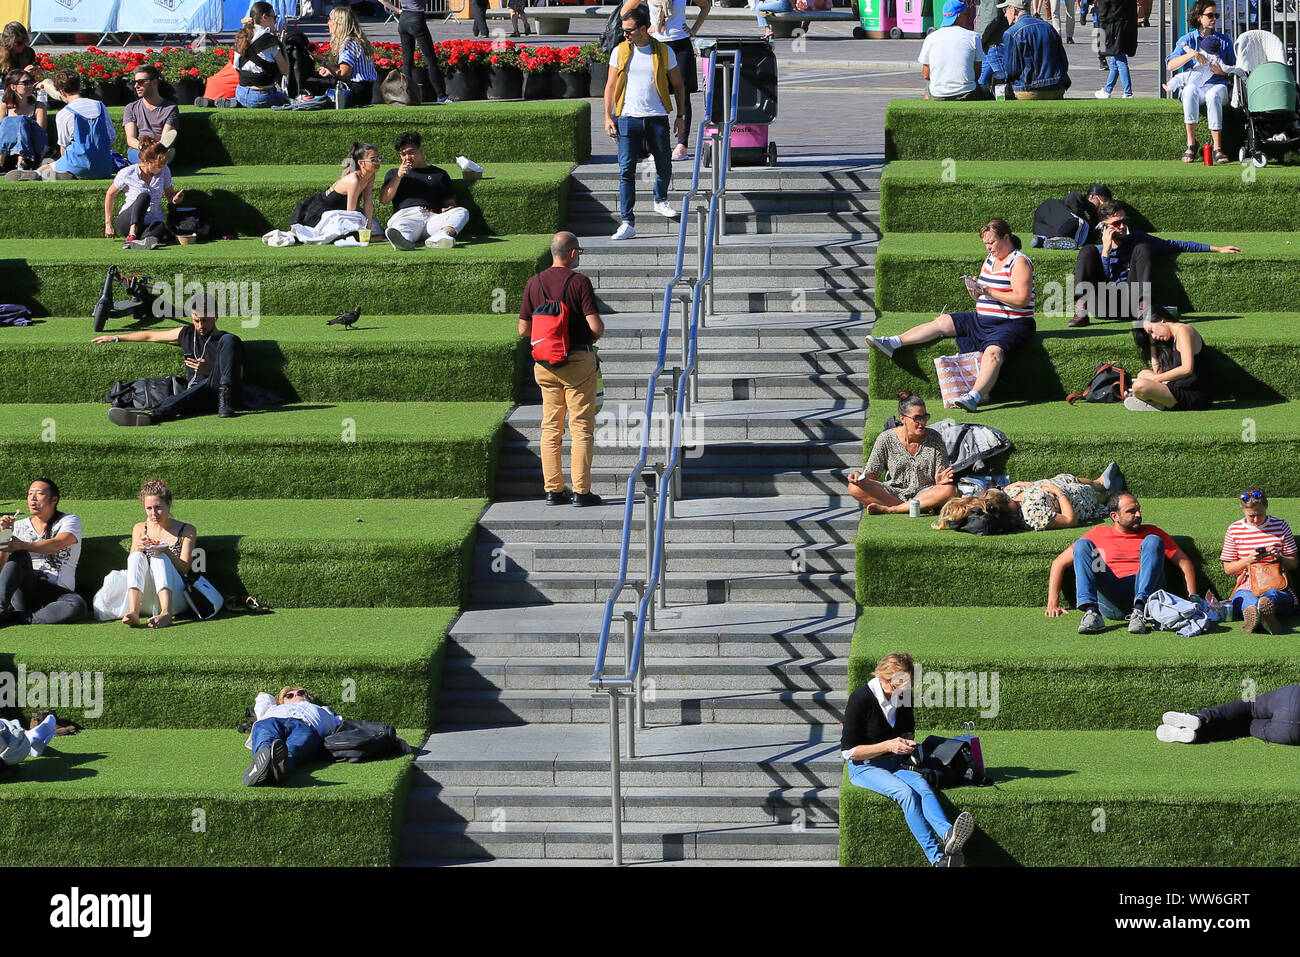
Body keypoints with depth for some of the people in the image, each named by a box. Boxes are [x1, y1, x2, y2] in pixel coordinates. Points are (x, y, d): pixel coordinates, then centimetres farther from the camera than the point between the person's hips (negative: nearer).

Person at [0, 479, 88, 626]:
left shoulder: (70, 521, 11)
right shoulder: (20, 525, 20)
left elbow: (57, 545, -13)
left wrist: (23, 546, -30)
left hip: (55, 591, -2)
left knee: (77, 605, -37)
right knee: (19, 555, -28)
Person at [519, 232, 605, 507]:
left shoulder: (535, 283, 3)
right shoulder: (579, 282, -11)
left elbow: (523, 329, 5)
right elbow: (596, 326, -16)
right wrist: (594, 336, 7)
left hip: (545, 363, 5)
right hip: (578, 360, -5)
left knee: (550, 427, 10)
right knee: (582, 427, 0)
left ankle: (553, 489, 10)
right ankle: (581, 491, -3)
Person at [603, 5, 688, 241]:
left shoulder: (664, 52, 1)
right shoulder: (620, 51, 3)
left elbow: (678, 85, 10)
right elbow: (611, 86, 9)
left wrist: (681, 116, 7)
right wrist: (608, 117, 2)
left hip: (657, 118, 0)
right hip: (628, 118, 0)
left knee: (664, 167, 10)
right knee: (626, 170, -9)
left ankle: (660, 201, 41)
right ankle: (627, 223, -9)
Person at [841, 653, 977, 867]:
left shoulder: (903, 697, 5)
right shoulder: (860, 700, -13)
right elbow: (848, 751, -11)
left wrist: (907, 742, -3)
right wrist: (888, 746, -19)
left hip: (896, 763, 5)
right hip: (865, 768, -5)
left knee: (922, 785, -30)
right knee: (905, 792, -34)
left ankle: (948, 834, -58)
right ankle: (937, 857, -47)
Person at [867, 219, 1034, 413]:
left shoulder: (1019, 262, -11)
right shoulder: (990, 260, 15)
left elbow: (1022, 299, -22)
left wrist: (988, 291, -22)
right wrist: (975, 289, -4)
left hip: (1012, 324, -9)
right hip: (982, 320, 9)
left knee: (993, 353, -37)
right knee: (942, 322, 1)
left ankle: (974, 396, -56)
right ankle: (893, 343, -2)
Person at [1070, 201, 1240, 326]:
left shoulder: (1137, 240, 14)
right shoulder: (1099, 252, 14)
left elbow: (1176, 245, 17)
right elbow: (1103, 280, -3)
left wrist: (1216, 249, 16)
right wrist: (1106, 250, -6)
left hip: (1130, 303, 0)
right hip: (1103, 307, 0)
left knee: (1142, 248, -11)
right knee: (1087, 250, -13)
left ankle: (1144, 308, -33)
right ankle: (1081, 309, -37)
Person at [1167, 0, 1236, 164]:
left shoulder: (1224, 41, 15)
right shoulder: (1187, 40, 10)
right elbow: (1170, 65, -4)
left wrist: (1222, 71, -10)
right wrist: (1192, 54, -18)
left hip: (1218, 84, 0)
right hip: (1194, 83, 0)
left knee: (1213, 95, -37)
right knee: (1190, 90, -38)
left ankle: (1217, 148, -40)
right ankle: (1191, 143, -33)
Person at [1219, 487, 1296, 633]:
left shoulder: (1281, 526, 13)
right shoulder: (1234, 530, 12)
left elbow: (1293, 563, 16)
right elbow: (1227, 569, 14)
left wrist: (1280, 558, -8)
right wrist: (1248, 560, -5)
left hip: (1278, 588, 0)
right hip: (1247, 588, 0)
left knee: (1272, 594, -42)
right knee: (1245, 598, -41)